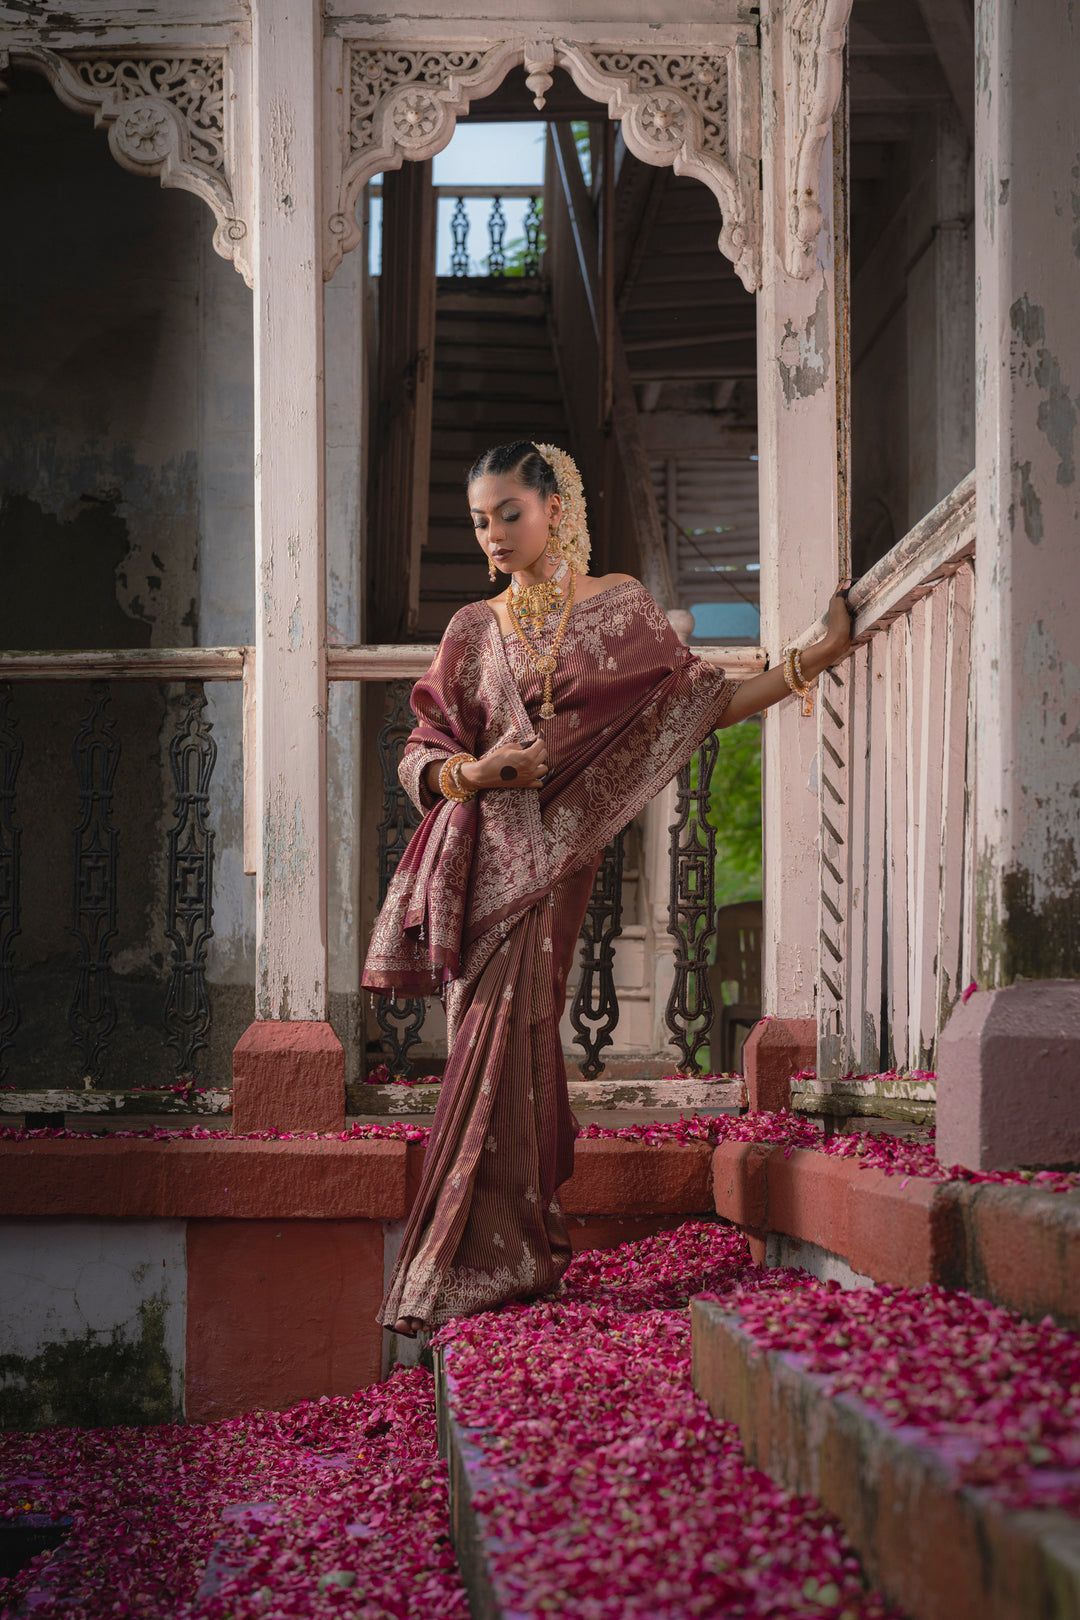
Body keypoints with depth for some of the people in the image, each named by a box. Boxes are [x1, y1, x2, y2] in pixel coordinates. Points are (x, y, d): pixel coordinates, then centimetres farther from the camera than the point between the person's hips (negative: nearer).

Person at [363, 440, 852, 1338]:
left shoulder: (619, 607, 9)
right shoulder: (474, 631, 14)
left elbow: (705, 703, 7)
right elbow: (422, 757, 13)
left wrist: (819, 657, 0)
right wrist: (476, 770, -8)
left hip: (550, 853, -3)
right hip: (476, 856, 3)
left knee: (501, 1038, -13)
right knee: (490, 1045, -1)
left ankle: (488, 1262, -8)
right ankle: (515, 1252, 7)